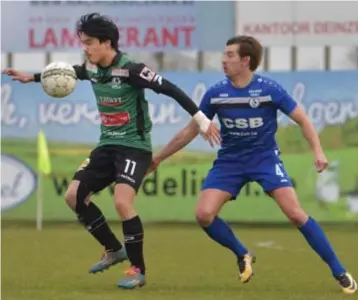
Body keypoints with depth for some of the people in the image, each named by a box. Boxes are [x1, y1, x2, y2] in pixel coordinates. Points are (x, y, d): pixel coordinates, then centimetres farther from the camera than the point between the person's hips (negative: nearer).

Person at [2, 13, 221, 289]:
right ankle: (114, 250, 17)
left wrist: (202, 121, -22)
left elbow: (171, 90, -21)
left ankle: (138, 270, -9)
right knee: (74, 196, 1)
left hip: (134, 147, -8)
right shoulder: (91, 68, 1)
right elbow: (70, 72, 25)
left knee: (122, 202, -24)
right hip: (108, 144, 8)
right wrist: (31, 77, 29)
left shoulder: (130, 70, -21)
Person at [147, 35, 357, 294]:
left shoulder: (269, 89, -15)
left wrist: (318, 152, -20)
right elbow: (191, 131, 5)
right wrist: (158, 158, 7)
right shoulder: (215, 94, -7)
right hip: (230, 160, 3)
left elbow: (302, 119, -6)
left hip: (265, 157, -3)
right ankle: (243, 255, 11)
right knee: (204, 214, -16)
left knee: (296, 214, -17)